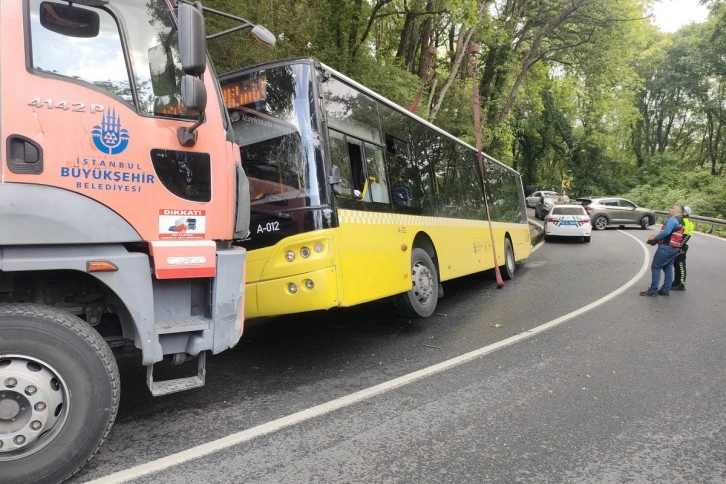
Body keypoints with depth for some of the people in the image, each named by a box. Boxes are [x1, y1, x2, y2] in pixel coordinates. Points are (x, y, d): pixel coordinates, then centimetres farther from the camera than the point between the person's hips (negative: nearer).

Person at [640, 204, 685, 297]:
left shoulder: (672, 219, -13)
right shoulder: (680, 221, 19)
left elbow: (666, 232, -26)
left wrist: (654, 238, -14)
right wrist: (657, 236, 6)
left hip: (666, 247, -10)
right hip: (674, 248, 10)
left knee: (655, 267, -6)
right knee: (668, 268, 12)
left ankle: (653, 290, -5)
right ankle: (666, 290, 15)